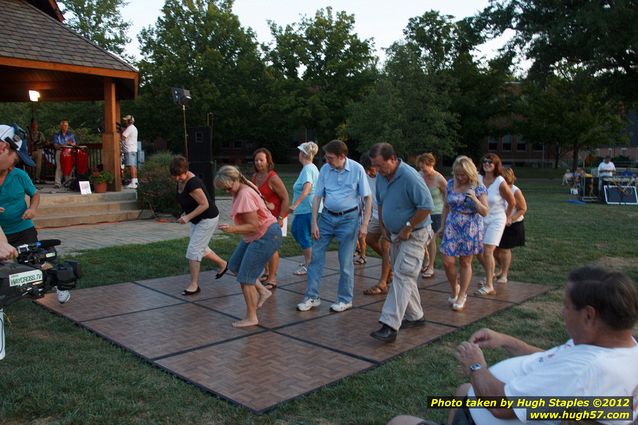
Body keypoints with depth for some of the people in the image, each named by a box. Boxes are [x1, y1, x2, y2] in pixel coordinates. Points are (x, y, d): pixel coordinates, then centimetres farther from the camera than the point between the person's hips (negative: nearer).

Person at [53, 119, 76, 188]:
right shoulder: (57, 135, 8)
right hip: (60, 152, -1)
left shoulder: (71, 134, 12)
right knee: (59, 167, -10)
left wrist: (71, 143, -15)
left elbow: (74, 144, 8)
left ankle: (68, 182, 10)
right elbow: (55, 145, 1)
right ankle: (57, 183, -13)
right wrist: (61, 146, -19)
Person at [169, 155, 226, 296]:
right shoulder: (180, 180, -3)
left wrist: (188, 217, -29)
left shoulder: (192, 183, -30)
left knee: (193, 250, -7)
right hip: (197, 219, 9)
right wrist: (185, 213, 6)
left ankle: (194, 285, 3)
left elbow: (204, 204, -28)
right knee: (200, 248, 19)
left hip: (208, 218, -9)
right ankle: (222, 264, 40)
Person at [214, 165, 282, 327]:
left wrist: (233, 229, -36)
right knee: (234, 266, 16)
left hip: (266, 236, -11)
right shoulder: (241, 190, 5)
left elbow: (254, 226, -26)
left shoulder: (245, 195, -24)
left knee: (245, 277, -7)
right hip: (254, 236, 11)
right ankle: (263, 291, 23)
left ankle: (251, 318, 4)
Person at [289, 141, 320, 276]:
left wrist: (294, 204, -33)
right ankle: (308, 259, 27)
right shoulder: (313, 167, 13)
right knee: (295, 229, 20)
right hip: (304, 209, 10)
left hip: (307, 209, -10)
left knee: (304, 237, -1)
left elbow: (306, 190, -29)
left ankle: (308, 266, 10)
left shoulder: (307, 169, -16)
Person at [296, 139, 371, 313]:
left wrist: (364, 224, -11)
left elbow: (367, 198, -6)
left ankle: (345, 300, 20)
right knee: (316, 256, 3)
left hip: (348, 218, -3)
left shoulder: (357, 169, -10)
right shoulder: (325, 169, -2)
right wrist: (314, 223, -2)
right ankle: (312, 297, 15)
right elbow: (317, 197, 3)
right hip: (327, 216, 3)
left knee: (345, 262, 4)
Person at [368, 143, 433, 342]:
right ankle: (415, 316, 31)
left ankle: (390, 326, -18)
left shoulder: (410, 177, -23)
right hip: (395, 235, 9)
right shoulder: (381, 177, 2)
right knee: (404, 276, 16)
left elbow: (426, 206, -24)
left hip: (413, 235, -9)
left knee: (402, 276, -14)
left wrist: (408, 228, -18)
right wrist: (383, 226, 12)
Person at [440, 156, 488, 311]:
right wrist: (442, 225, 14)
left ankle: (461, 297, 20)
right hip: (452, 228, 3)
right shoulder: (450, 184, 3)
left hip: (470, 230, -2)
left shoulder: (479, 187, -7)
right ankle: (455, 290, 22)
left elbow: (484, 212, -8)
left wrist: (474, 198, -23)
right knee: (447, 262, -5)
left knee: (465, 262, 5)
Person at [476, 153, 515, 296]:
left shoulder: (501, 183, -15)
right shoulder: (478, 179, -6)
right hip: (481, 219, 5)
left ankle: (489, 286, -3)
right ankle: (490, 275, 35)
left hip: (496, 220, -5)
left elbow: (512, 202, 0)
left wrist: (507, 217, 12)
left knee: (487, 251, -11)